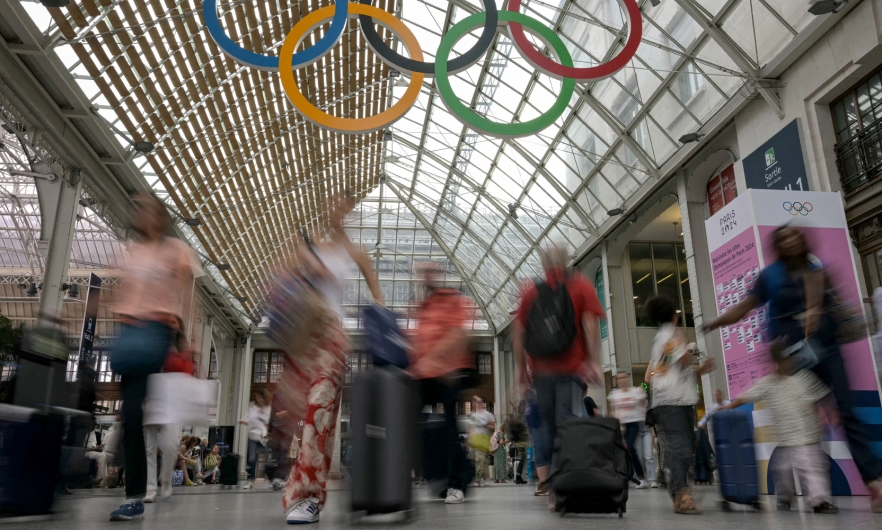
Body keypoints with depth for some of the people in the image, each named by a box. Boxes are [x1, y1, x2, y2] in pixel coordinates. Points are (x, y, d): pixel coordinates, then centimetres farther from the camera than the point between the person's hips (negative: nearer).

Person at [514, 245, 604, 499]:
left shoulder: (531, 292, 9)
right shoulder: (582, 286, 5)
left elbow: (519, 332, 7)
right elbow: (590, 325, -6)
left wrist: (520, 367, 12)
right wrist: (593, 360, -7)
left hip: (541, 368, 2)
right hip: (572, 368, -2)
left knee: (543, 422, 11)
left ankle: (544, 479, 13)